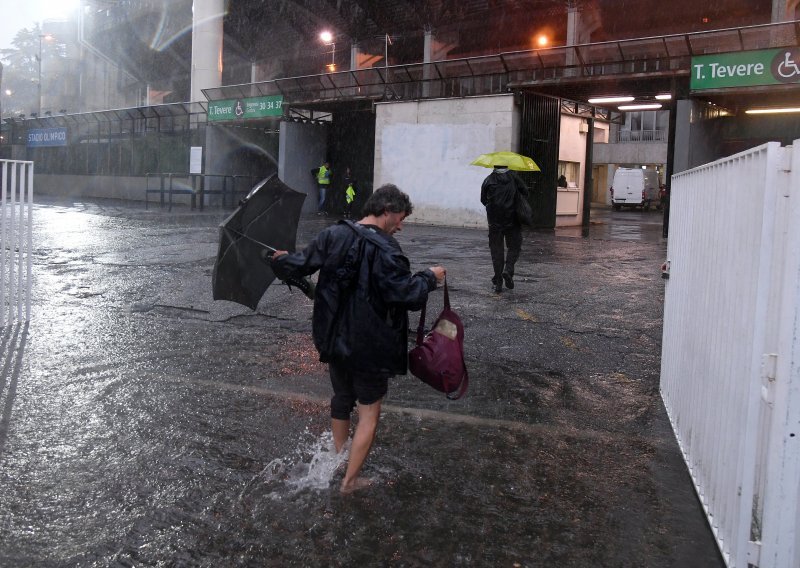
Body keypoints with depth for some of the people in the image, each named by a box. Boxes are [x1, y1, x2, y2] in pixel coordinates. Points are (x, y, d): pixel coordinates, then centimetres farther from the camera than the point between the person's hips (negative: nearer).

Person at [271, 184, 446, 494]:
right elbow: (409, 295, -23)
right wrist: (429, 277, -4)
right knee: (369, 412, 9)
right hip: (369, 347, -7)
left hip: (333, 339, 7)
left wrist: (279, 259, 27)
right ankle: (349, 480, 14)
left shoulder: (333, 235, -2)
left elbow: (299, 264, 6)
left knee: (341, 399, 26)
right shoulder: (385, 251, -21)